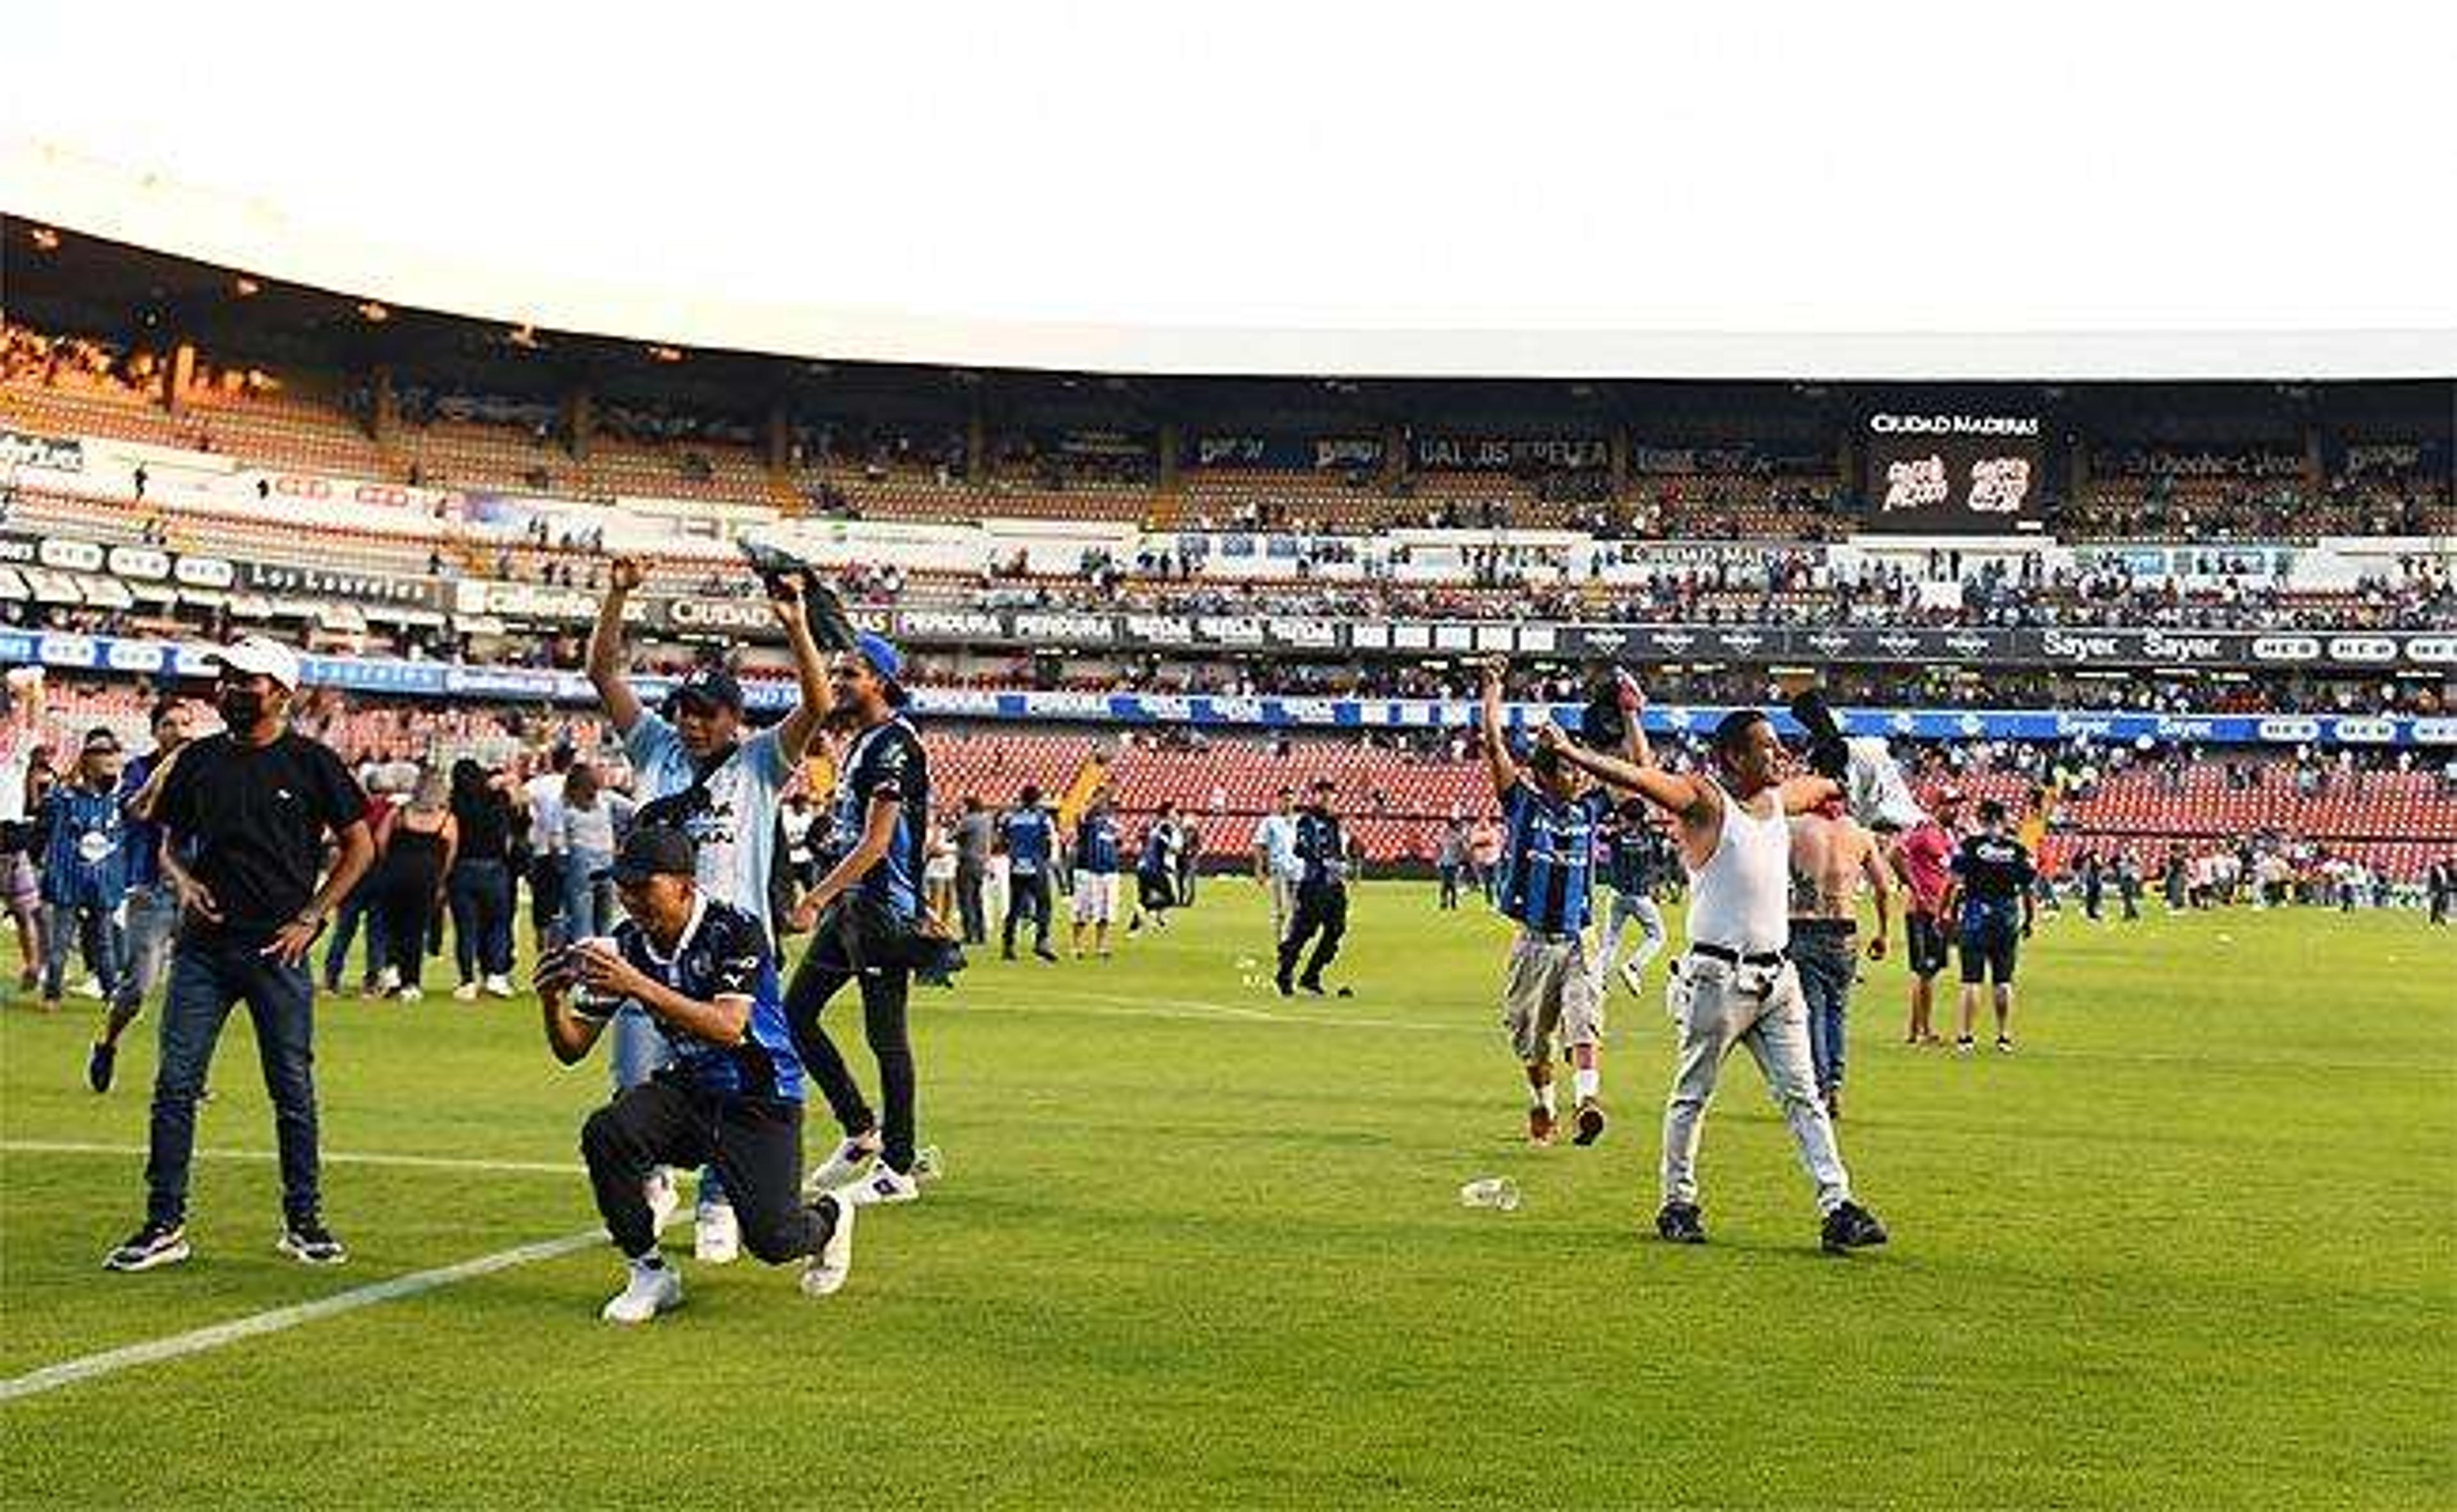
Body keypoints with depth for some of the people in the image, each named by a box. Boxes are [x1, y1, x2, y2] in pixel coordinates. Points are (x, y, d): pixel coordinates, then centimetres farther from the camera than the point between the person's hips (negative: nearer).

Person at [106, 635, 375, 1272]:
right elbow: (170, 842, 21)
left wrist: (310, 918, -4)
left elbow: (359, 847, 3)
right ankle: (164, 1225, 5)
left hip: (278, 951, -3)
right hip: (203, 946, 3)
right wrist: (183, 880, -1)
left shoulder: (310, 762, -1)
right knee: (175, 1084, -1)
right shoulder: (198, 760, 10)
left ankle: (303, 1220, 14)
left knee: (293, 1091, 2)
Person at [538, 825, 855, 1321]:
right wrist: (552, 1001, -23)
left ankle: (829, 1217, 22)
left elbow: (727, 1028, -35)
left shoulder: (735, 932, -19)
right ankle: (649, 1274, -6)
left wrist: (640, 987, -43)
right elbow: (573, 1049, -1)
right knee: (605, 1133, -25)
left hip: (761, 1100, -5)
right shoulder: (625, 945, -4)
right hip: (686, 1089, 5)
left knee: (772, 1239, -17)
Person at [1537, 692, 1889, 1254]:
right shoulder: (1705, 799, -9)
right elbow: (1641, 776, -22)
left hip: (1775, 975, 7)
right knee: (1693, 1094, 6)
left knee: (1802, 1095, 3)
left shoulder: (1781, 797, 13)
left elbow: (1825, 786, 36)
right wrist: (1569, 754, -32)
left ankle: (1837, 1207, 2)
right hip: (1719, 976, -7)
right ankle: (1678, 1203, 17)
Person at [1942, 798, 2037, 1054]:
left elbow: (1955, 883, -9)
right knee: (2004, 981, 10)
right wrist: (2029, 921, 16)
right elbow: (2028, 890, 4)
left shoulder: (1969, 845, -5)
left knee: (1971, 981, 1)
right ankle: (2005, 1036, 12)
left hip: (1976, 919, -2)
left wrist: (1949, 912, -1)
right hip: (2008, 919, 2)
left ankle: (1965, 1037, 0)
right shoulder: (2018, 850, 2)